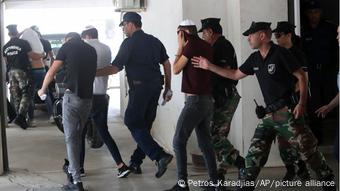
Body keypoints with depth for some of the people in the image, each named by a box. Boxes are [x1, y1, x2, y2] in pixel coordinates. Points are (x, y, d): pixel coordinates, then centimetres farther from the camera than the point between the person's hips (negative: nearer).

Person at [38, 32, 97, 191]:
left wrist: (43, 89, 19)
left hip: (72, 96, -5)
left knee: (71, 138, -2)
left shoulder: (68, 46, 4)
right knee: (77, 136, 18)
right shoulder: (91, 50, 17)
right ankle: (72, 171, 26)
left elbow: (52, 71, 4)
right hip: (88, 98, 5)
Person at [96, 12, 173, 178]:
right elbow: (166, 64, 12)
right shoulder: (154, 41, 14)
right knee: (144, 125, 13)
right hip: (156, 87, 7)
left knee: (133, 123, -2)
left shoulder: (129, 42, -7)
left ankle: (160, 156, -16)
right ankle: (135, 163, 17)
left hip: (140, 88, -7)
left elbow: (115, 68, -10)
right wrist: (168, 88, 17)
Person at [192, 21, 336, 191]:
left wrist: (302, 103, -18)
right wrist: (209, 66, 19)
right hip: (269, 114, 7)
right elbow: (235, 75, 22)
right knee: (254, 154, 3)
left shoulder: (280, 53, -9)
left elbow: (301, 77, -8)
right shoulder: (255, 59, 11)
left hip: (287, 112, -6)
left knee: (308, 150, -1)